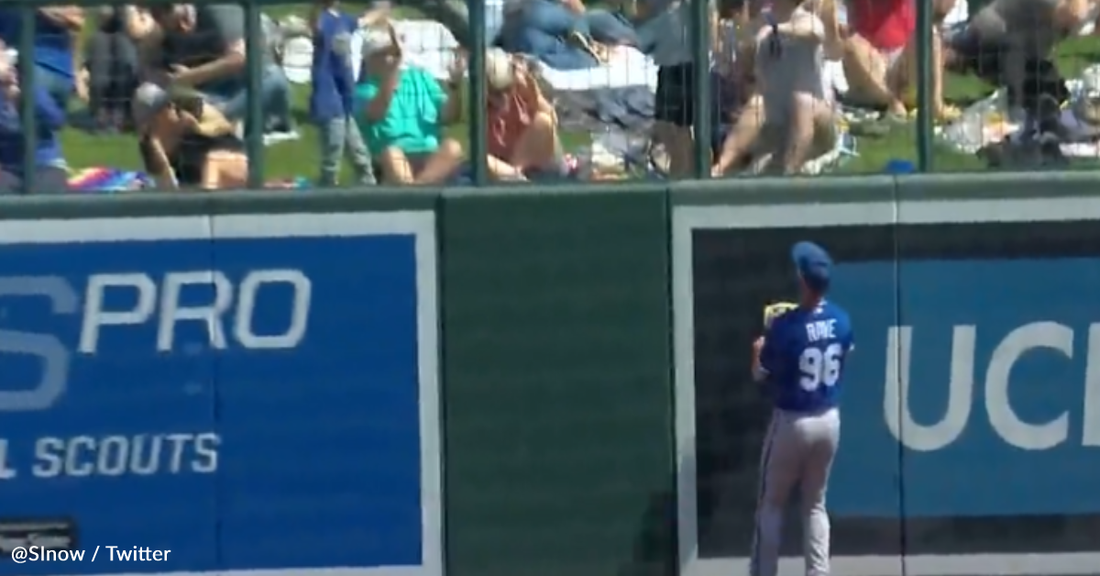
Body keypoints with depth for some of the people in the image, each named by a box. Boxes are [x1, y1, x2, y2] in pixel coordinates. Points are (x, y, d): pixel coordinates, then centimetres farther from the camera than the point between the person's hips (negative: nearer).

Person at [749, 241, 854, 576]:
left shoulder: (784, 327, -22)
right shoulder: (841, 320, -5)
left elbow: (760, 375, -10)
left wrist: (759, 350, 13)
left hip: (792, 423, -5)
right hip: (829, 421, 5)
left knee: (771, 504, 10)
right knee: (815, 504, 16)